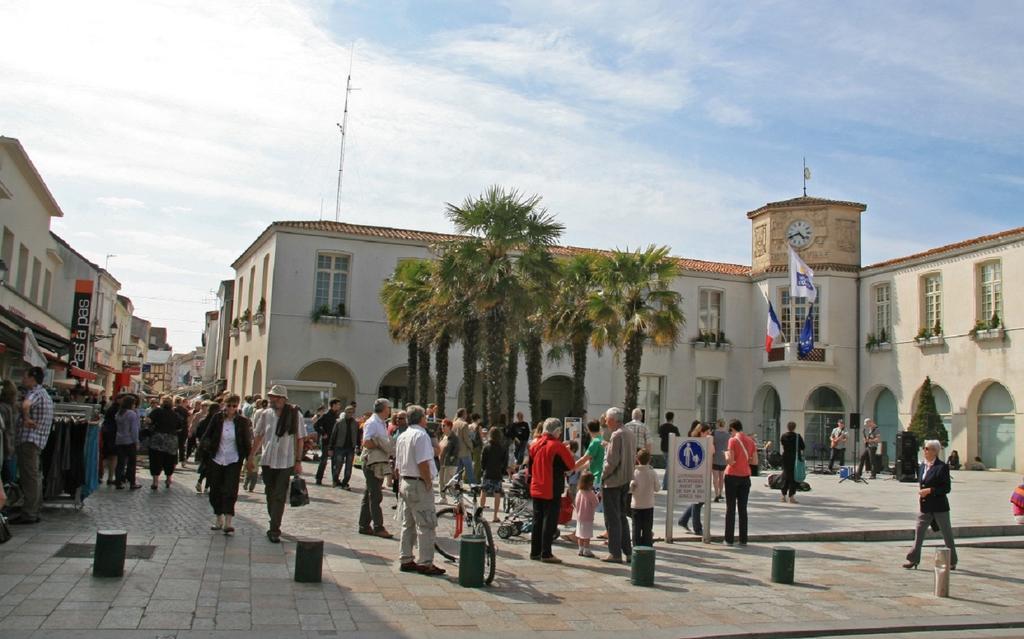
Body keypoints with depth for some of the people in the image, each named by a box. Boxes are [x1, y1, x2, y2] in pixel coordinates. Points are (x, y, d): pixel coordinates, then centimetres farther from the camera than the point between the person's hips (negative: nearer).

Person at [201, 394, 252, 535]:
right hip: (216, 460, 3)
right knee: (215, 491, 10)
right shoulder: (217, 418, -2)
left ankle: (228, 522, -10)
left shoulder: (243, 421, -5)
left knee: (230, 490, -10)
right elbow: (208, 435, 3)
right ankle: (219, 519, 26)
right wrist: (206, 445, -18)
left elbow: (247, 442, 1)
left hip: (233, 461, -3)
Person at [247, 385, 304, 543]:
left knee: (279, 497, -5)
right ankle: (274, 526, 28)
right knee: (270, 496, 14)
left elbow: (299, 439, -4)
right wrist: (251, 456, 11)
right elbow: (259, 437, 12)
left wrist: (298, 461, -6)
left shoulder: (295, 415, -8)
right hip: (267, 461, 4)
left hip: (286, 463, -4)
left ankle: (274, 530, -2)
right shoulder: (266, 414, 2)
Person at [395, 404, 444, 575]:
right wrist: (429, 483, -14)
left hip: (405, 483, 9)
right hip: (419, 484, -9)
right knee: (426, 525, -4)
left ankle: (406, 560, 19)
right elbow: (423, 464, -23)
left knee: (408, 524, 14)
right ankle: (425, 563, -3)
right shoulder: (421, 435, -15)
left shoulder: (402, 436, 13)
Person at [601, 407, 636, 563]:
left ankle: (615, 553, 4)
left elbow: (612, 461, -21)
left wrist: (603, 476, -9)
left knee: (612, 518, 0)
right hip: (626, 480, 9)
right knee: (622, 517, 16)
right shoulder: (630, 434, 10)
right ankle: (628, 552, 18)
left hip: (613, 481, -8)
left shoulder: (616, 435, -17)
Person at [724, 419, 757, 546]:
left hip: (732, 476, -5)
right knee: (743, 508, 11)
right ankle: (743, 539, 11)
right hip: (745, 477, 5)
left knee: (730, 508, 3)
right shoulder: (751, 441, 4)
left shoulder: (733, 440, -12)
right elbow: (755, 461, 3)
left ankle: (729, 539, 4)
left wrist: (726, 454, 2)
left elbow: (730, 461, -17)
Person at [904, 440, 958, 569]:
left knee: (947, 534, 8)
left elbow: (947, 488, -16)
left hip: (939, 506, -7)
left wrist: (929, 490, -21)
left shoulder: (942, 467, -14)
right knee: (918, 532, 3)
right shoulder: (923, 465, 9)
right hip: (925, 506, 7)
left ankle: (952, 562, 21)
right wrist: (921, 494, 8)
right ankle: (913, 559, 7)